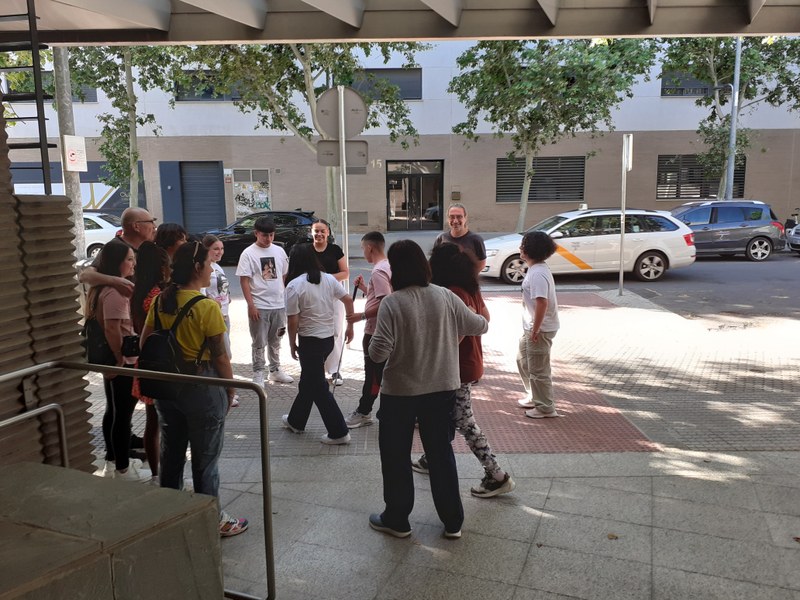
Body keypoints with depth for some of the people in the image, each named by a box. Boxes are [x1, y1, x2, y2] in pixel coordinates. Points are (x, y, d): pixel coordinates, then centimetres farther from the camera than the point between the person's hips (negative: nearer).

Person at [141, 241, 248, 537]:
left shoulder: (160, 302, -1)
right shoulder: (207, 307, -19)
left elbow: (144, 343, 4)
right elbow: (220, 357, -16)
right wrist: (230, 389, -3)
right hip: (202, 388, -6)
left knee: (171, 452, 20)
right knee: (205, 459, 8)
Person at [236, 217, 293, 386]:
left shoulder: (279, 251, 6)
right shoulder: (248, 254, -7)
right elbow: (244, 280, -10)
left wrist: (288, 300, 8)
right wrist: (251, 305, -15)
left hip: (279, 305, 4)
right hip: (259, 307, -4)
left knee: (275, 341, 16)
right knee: (259, 343, 4)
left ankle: (275, 371, 28)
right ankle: (258, 374, 15)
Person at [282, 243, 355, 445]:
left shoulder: (294, 285, -15)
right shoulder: (328, 279, 2)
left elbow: (293, 321, -15)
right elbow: (348, 300, 3)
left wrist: (292, 344, 0)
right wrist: (350, 327, 13)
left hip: (310, 340, -7)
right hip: (329, 337, 7)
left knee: (318, 387, 3)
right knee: (308, 381, 22)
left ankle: (339, 432, 5)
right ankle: (296, 421, 38)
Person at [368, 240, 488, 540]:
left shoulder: (392, 303, -17)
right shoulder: (445, 297, -5)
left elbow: (379, 353, -21)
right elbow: (478, 326, 7)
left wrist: (373, 344, 1)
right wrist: (482, 320, 30)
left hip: (399, 392, -4)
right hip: (441, 389, 4)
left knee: (396, 456, 13)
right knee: (441, 453, 16)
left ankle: (396, 519, 25)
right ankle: (453, 521, 25)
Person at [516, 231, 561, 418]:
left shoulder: (537, 274, -24)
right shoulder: (538, 269, 8)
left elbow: (542, 303, -30)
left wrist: (535, 330, -25)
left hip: (540, 329, -11)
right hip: (532, 326, 11)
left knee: (538, 369, 2)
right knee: (523, 360, 24)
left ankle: (546, 408, 17)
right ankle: (534, 398, 38)